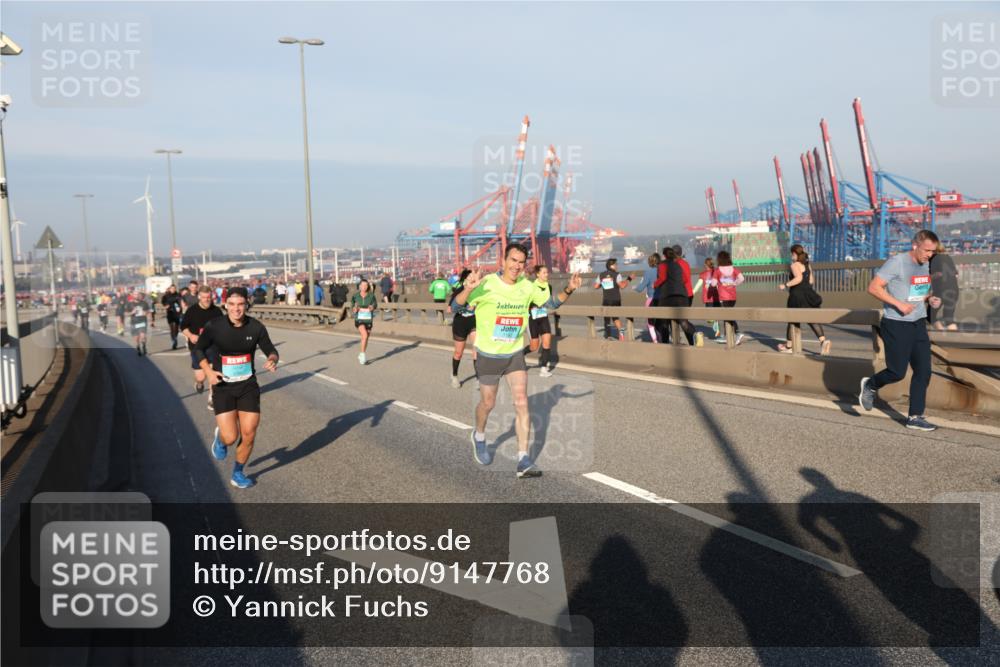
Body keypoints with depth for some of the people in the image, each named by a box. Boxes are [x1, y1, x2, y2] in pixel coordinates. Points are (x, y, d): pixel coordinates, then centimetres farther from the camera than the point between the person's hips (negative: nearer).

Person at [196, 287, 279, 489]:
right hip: (223, 387, -2)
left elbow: (271, 350, 2)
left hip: (248, 386, 2)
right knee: (230, 437, -10)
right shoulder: (214, 326, -12)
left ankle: (238, 472, 27)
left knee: (248, 435, 0)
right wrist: (208, 371, -12)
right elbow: (198, 349, 3)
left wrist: (272, 360, -22)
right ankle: (220, 437, 30)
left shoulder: (256, 327, -9)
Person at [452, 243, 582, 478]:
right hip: (488, 355, -3)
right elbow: (454, 308, -21)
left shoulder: (527, 286, -5)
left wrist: (568, 290, -7)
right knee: (488, 404, 12)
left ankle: (523, 460, -2)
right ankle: (479, 436, 44)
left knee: (522, 404, -7)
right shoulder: (486, 284, -18)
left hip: (515, 354, 3)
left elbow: (549, 303, 11)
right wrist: (468, 289, -41)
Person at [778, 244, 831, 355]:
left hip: (797, 295, -7)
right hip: (807, 294, 7)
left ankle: (788, 346, 14)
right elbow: (810, 281, 16)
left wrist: (786, 285, -20)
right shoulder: (807, 265, 15)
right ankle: (823, 340, -17)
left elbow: (798, 278, -26)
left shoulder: (795, 265, -11)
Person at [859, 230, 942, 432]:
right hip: (896, 325, -7)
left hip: (918, 324, 7)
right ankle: (870, 385, 28)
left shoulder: (925, 264, 10)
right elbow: (873, 287, -16)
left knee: (923, 371, 3)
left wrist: (930, 298, 3)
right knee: (897, 372, -3)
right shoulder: (897, 262, -13)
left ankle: (915, 417, 12)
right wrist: (899, 304, -21)